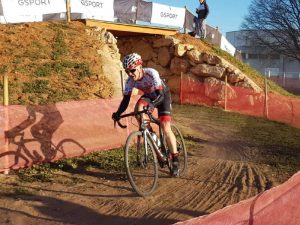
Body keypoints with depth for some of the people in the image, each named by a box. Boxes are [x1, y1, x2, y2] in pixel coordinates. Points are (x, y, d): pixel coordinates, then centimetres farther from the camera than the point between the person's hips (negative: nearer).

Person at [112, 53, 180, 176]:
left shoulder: (151, 73, -35)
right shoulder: (130, 80, -21)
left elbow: (160, 93, -41)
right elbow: (126, 99, -20)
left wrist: (152, 104, -60)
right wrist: (118, 113, -36)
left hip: (163, 95, -4)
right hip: (149, 95, 5)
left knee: (165, 128, -16)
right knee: (138, 109, -30)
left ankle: (175, 160, -5)